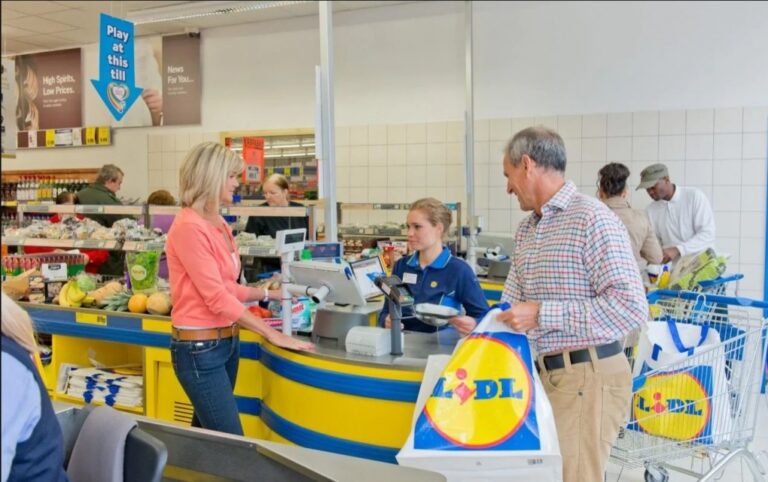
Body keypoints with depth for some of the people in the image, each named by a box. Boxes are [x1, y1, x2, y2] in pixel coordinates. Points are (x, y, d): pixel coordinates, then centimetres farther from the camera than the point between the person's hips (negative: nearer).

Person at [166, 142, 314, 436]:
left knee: (206, 433, 18)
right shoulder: (189, 227, -18)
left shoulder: (218, 224, 9)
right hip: (200, 348, -9)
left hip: (227, 342, 9)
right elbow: (217, 297, -21)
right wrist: (272, 335, -20)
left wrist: (269, 294, 9)